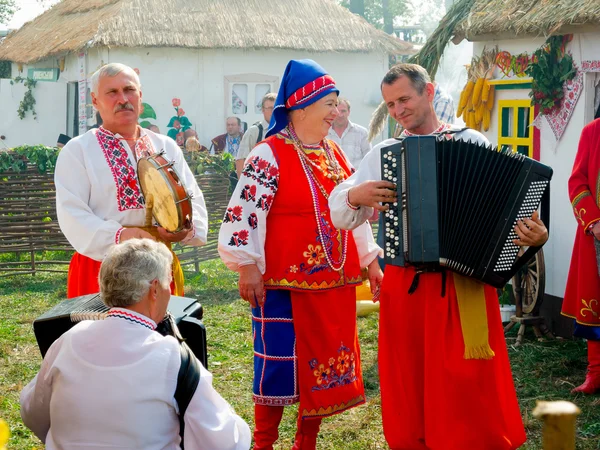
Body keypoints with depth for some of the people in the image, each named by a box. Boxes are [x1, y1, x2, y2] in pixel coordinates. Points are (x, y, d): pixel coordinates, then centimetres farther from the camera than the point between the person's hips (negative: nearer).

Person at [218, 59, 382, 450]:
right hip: (284, 284, -7)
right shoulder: (269, 155, -11)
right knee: (279, 367, -1)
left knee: (326, 363, 12)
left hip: (334, 282, 7)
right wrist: (248, 269, -19)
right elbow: (244, 212, -16)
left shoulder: (334, 153, 12)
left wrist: (370, 260, 17)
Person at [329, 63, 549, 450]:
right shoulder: (383, 153, 8)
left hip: (466, 286, -3)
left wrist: (534, 234, -25)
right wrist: (355, 196, -13)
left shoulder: (472, 142, 0)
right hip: (404, 287, 3)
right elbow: (339, 215, 8)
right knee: (409, 387, 11)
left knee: (470, 392, 1)